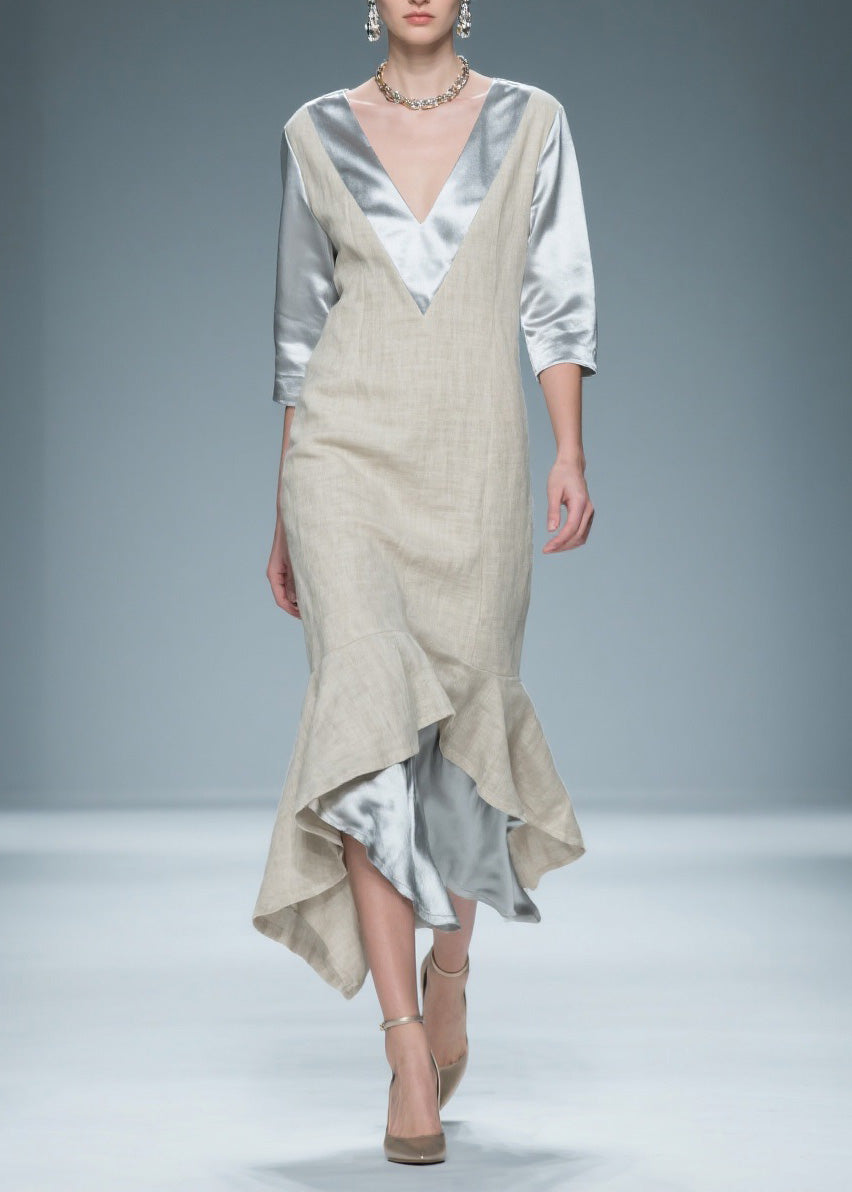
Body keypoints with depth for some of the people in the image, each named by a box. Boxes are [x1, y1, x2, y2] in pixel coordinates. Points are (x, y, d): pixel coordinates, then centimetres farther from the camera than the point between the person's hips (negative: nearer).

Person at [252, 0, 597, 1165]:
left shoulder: (530, 121, 7)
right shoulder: (317, 134, 8)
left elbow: (558, 299, 3)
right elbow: (301, 326, 12)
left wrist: (572, 452, -10)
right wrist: (286, 510, 12)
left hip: (476, 467, 1)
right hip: (350, 458, -1)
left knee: (465, 725, 8)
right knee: (372, 718, -16)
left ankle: (449, 962, 37)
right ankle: (409, 1060, -16)